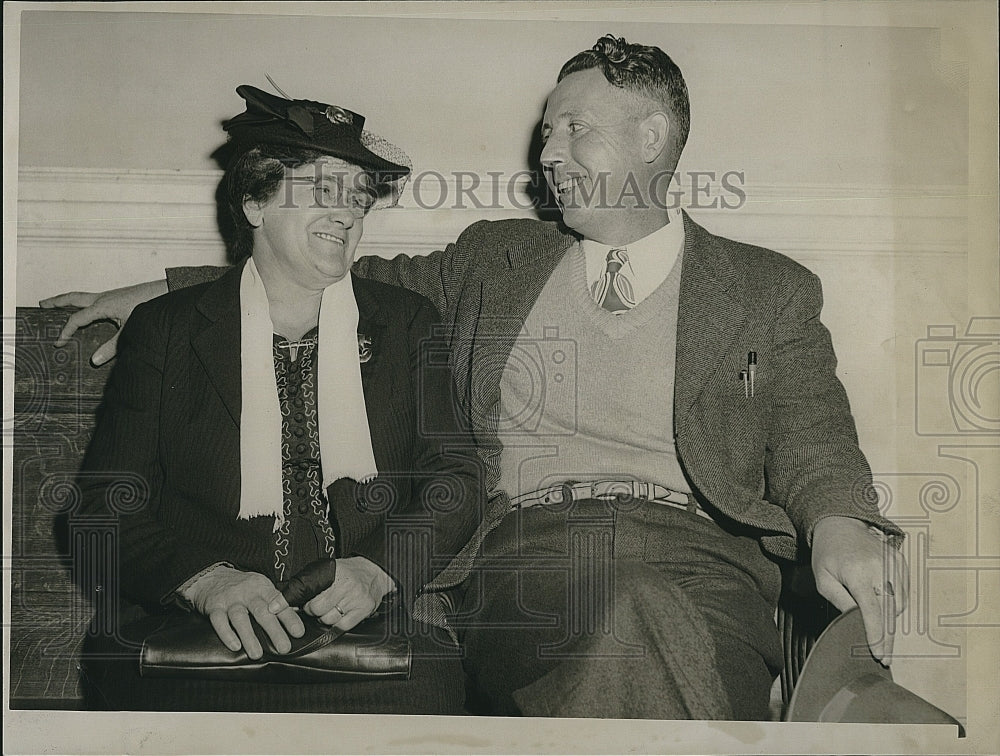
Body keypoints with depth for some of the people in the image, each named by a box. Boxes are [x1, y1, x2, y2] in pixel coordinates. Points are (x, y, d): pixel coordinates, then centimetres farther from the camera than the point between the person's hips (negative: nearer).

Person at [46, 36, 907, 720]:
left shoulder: (771, 291, 17)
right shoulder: (495, 261, 25)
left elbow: (810, 432, 7)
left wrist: (840, 523, -18)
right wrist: (166, 289, 26)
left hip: (691, 551, 0)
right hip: (524, 548, 1)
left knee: (660, 630, -39)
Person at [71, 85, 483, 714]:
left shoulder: (408, 323, 15)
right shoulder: (165, 328, 11)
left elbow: (454, 484, 9)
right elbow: (109, 508, 4)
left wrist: (376, 571, -12)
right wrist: (207, 579, -16)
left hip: (368, 627, 1)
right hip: (196, 635, 0)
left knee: (422, 685, -32)